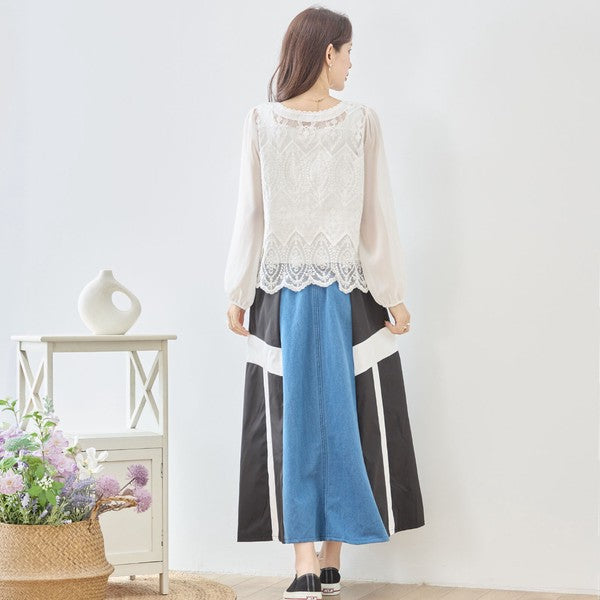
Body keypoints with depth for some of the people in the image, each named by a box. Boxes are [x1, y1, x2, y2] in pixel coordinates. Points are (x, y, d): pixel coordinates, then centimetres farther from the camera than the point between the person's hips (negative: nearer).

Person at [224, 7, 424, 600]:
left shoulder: (261, 121, -3)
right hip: (350, 292, 0)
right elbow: (377, 213, -3)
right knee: (344, 418, 7)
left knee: (291, 421, 4)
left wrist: (237, 294, 6)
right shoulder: (361, 119, -5)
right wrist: (393, 295, 3)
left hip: (282, 292, 1)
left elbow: (250, 213, -1)